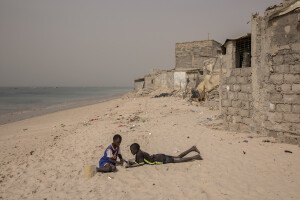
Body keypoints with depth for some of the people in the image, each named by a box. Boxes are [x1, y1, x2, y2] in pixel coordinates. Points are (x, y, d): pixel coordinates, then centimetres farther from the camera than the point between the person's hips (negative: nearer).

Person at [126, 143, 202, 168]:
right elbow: (138, 162, 20)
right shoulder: (139, 152, 9)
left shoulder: (139, 154, -18)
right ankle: (192, 149, 20)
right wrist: (132, 163, 6)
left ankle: (196, 157, -4)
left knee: (179, 160, -6)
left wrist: (131, 166, -22)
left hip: (160, 160, -8)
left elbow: (141, 164, -24)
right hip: (159, 157, 8)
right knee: (178, 157, 16)